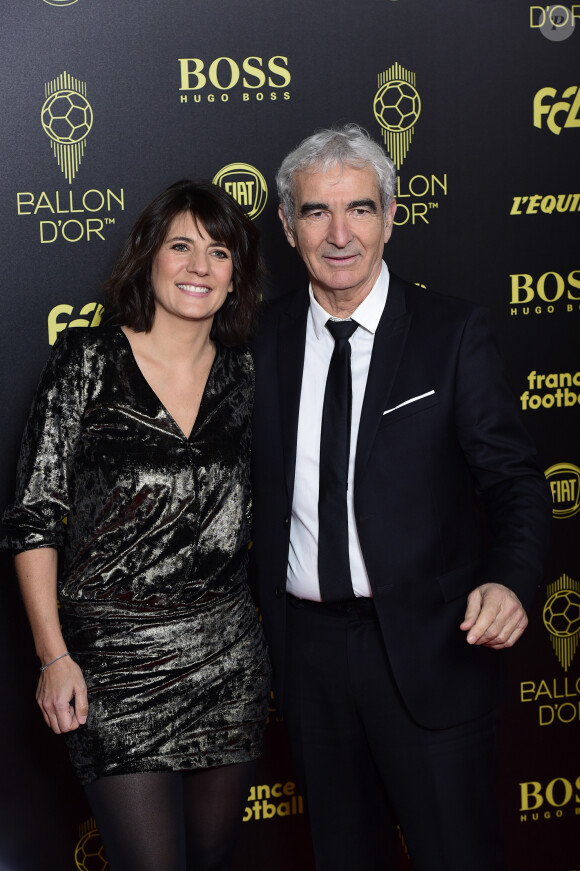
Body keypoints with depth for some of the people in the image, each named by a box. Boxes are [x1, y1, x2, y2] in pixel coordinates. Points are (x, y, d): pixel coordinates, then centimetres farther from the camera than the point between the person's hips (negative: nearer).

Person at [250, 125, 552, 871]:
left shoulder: (454, 333, -5)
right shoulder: (265, 336, 4)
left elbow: (513, 478, -7)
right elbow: (256, 481, 10)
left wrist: (510, 580, -27)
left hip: (429, 646, -3)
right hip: (306, 646, 4)